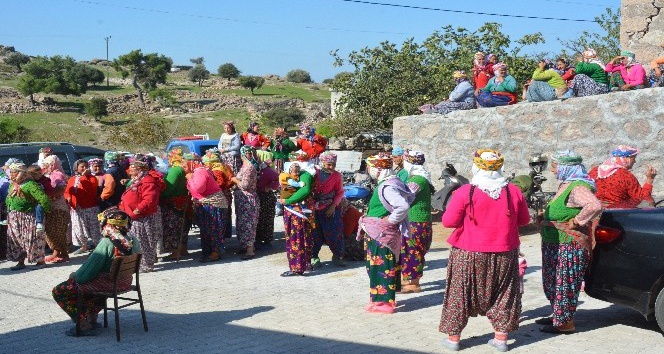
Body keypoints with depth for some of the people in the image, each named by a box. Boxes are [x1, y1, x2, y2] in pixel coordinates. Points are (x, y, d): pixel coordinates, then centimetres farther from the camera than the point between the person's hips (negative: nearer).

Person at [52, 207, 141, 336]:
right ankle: (92, 317, 32)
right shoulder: (132, 239, -4)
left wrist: (75, 275, 2)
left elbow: (88, 271, -21)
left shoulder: (107, 243, -25)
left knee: (59, 291, 5)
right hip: (125, 281, 8)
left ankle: (84, 325, 2)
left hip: (108, 284, -8)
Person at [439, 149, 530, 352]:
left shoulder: (465, 192, -13)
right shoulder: (513, 191, -3)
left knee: (460, 294, 10)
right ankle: (501, 337, 20)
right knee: (502, 294, 15)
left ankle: (453, 337, 16)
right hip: (504, 254, 3)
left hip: (469, 254, -2)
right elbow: (524, 220, 8)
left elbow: (448, 221, -11)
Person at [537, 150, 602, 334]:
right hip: (554, 244, 11)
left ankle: (565, 323, 7)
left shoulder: (578, 187, -21)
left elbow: (595, 206, -38)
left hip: (569, 245, -11)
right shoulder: (566, 184, 11)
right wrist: (545, 217, 14)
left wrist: (575, 222, -28)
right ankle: (557, 315, 32)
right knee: (552, 282, 19)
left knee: (565, 283, -2)